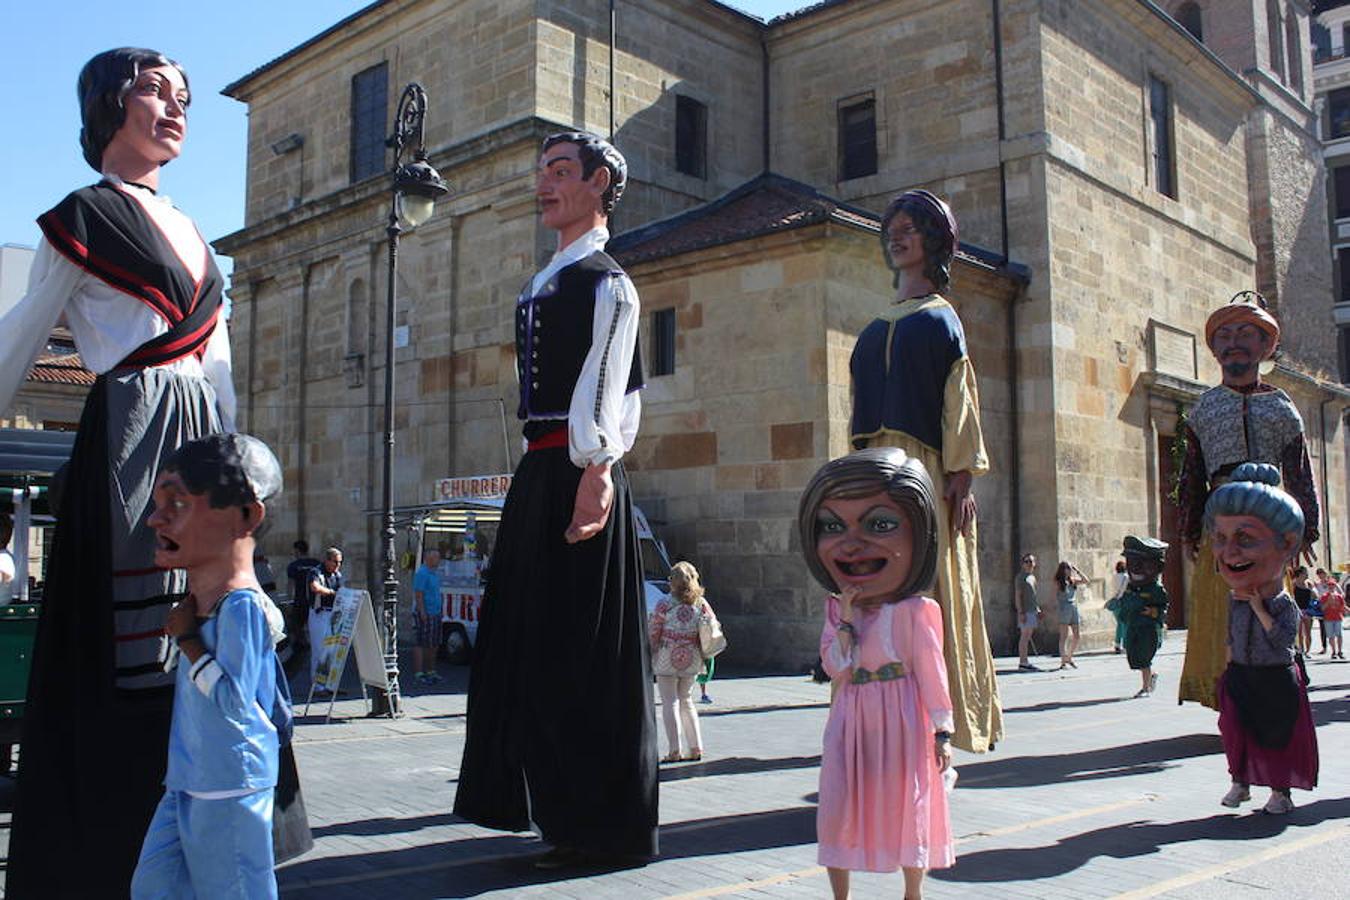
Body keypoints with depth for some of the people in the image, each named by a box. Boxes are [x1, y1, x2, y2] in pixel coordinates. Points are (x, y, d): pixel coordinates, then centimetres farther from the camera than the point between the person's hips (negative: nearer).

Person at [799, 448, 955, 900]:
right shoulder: (836, 609, 3)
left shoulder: (916, 610, -10)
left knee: (906, 804, 7)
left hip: (900, 722, -4)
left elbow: (932, 672, -7)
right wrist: (847, 620, -12)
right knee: (837, 810, 5)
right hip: (852, 720, 4)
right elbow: (837, 668, -3)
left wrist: (942, 731, -6)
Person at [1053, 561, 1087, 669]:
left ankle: (1069, 657, 23)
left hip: (1074, 609, 6)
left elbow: (1085, 581, 12)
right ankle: (1063, 661, 0)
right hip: (1064, 610, -6)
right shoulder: (1058, 582, -2)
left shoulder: (1073, 581, 13)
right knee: (1064, 636, -4)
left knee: (1076, 636, 6)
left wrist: (1077, 571, 6)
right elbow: (1055, 597, -2)